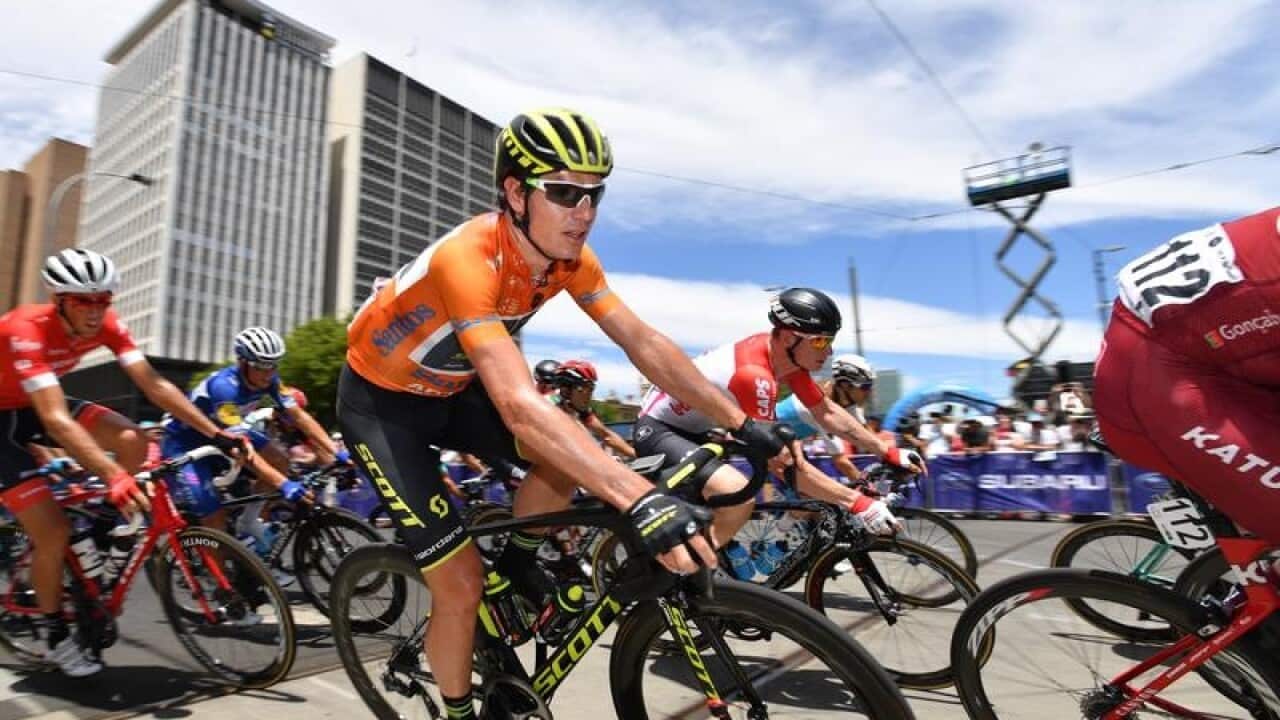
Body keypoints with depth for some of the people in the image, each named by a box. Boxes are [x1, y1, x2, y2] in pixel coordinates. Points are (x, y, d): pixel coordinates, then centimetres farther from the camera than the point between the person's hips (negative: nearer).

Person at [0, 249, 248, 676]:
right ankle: (56, 637, 9)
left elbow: (154, 385, -18)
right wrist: (113, 475, -53)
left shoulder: (105, 324, -17)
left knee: (132, 440, -22)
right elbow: (56, 420, -43)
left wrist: (215, 434, -25)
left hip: (36, 406, 5)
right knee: (53, 531, -12)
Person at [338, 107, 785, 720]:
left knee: (573, 455, -16)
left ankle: (517, 564, 12)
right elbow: (519, 405, -47)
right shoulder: (468, 258, -36)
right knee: (462, 585, -10)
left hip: (451, 390, 6)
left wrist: (742, 425, -18)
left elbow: (644, 343, -13)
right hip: (380, 401, -6)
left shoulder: (569, 256, -14)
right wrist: (641, 501, -55)